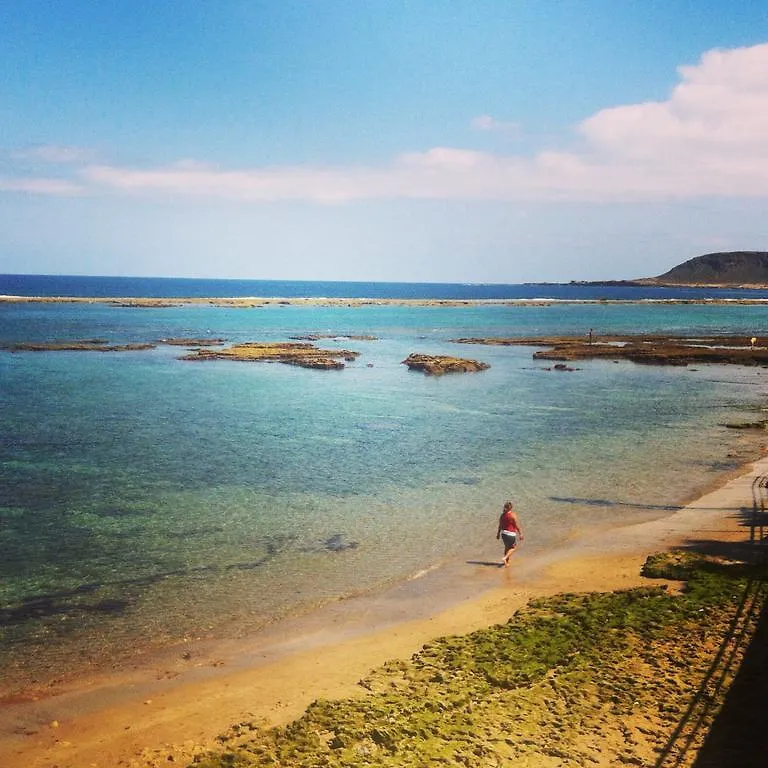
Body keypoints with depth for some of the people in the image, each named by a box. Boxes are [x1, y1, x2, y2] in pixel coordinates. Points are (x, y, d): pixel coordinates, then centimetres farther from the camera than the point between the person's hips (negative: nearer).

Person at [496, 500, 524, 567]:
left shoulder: (502, 515, -1)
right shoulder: (513, 515, -16)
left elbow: (500, 525, 7)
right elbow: (517, 526, -12)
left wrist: (498, 533, 19)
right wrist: (520, 534, -3)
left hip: (503, 533, 6)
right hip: (511, 534, -6)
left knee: (507, 547, 22)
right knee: (513, 547, 12)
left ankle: (507, 562, 30)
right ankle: (505, 558, -6)